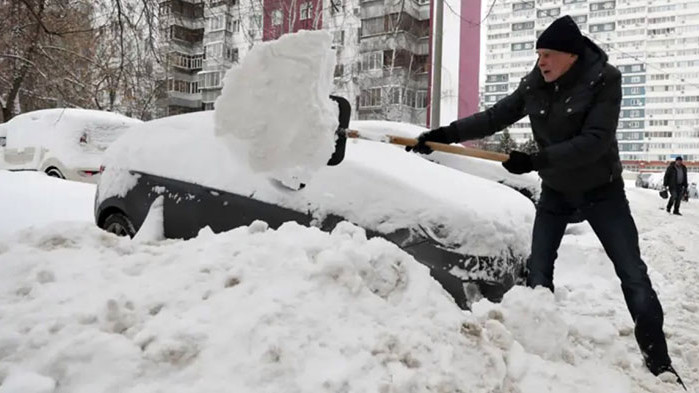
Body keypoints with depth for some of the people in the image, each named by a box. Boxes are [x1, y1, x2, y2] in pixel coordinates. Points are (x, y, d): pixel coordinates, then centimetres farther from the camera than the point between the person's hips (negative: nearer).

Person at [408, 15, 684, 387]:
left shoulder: (604, 79, -21)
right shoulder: (533, 85, -8)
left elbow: (595, 140, -29)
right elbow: (493, 118, -2)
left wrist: (535, 160, -35)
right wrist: (445, 133, -10)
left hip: (601, 189, -3)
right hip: (555, 190, 4)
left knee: (633, 275, -1)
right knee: (538, 270, 1)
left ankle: (659, 362, 11)